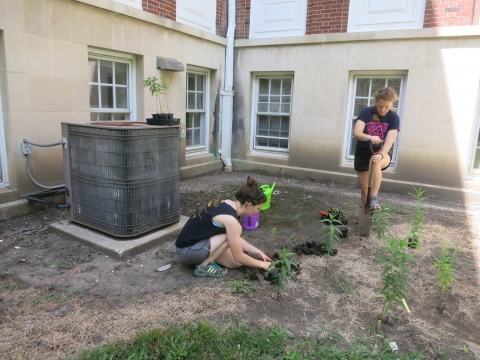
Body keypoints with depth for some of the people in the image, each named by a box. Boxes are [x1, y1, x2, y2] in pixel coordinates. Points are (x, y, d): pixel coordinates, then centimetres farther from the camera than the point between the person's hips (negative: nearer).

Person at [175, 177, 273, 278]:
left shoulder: (227, 204, 1)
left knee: (236, 263, 2)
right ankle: (204, 266, -8)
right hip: (187, 251, -9)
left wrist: (257, 252, 10)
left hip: (195, 243, 9)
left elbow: (236, 239, 14)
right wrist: (261, 264, -3)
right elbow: (238, 256, -17)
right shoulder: (229, 218, -26)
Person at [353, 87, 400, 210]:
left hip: (383, 154, -1)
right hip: (362, 154, 1)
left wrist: (381, 155, -40)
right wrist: (370, 137, -43)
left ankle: (374, 198, -33)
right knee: (364, 189, 3)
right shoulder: (366, 112, -10)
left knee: (375, 161, -38)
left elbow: (390, 140, -21)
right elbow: (356, 133, -22)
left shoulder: (394, 117, -9)